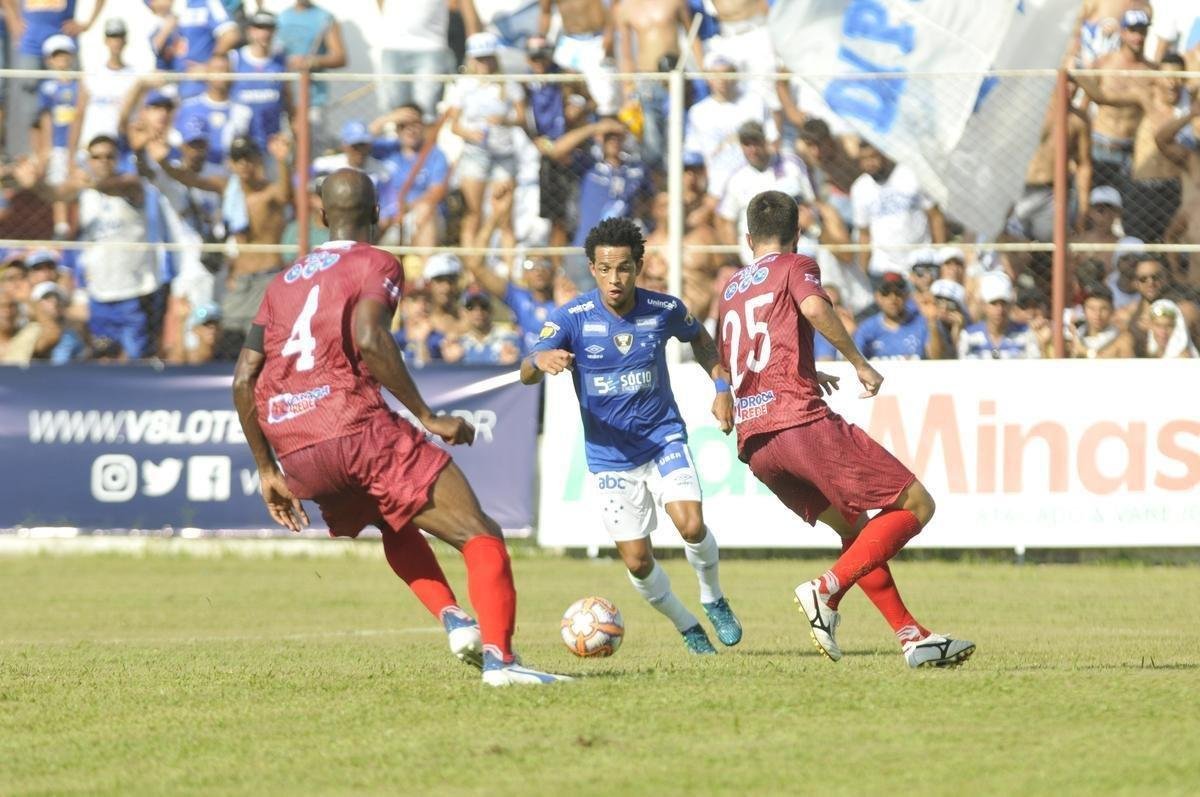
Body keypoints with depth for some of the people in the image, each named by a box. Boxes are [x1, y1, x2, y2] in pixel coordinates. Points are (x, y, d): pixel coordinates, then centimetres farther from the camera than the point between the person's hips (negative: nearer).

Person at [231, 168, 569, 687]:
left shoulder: (284, 281, 24)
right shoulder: (376, 264, 6)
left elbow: (243, 381, 19)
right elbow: (369, 338, -15)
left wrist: (267, 470, 26)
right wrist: (427, 418, -12)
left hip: (296, 457, 6)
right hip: (356, 426, -6)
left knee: (393, 519, 35)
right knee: (480, 536, -5)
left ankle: (452, 619, 14)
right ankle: (498, 657, -25)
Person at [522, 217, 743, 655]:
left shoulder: (664, 309, -10)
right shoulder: (572, 318, -16)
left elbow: (700, 339, 13)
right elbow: (527, 373, -26)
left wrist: (722, 387, 1)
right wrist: (541, 360, -49)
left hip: (664, 438, 0)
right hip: (609, 454, 0)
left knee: (692, 525, -21)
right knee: (637, 561, -1)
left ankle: (713, 599, 11)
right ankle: (687, 627, 27)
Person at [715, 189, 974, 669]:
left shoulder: (730, 288, 26)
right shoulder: (795, 267, 7)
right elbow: (815, 307, -18)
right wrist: (860, 364, -8)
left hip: (753, 444, 8)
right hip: (802, 421, -8)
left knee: (855, 529, 20)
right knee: (916, 505, -5)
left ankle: (912, 636, 10)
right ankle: (826, 591, -19)